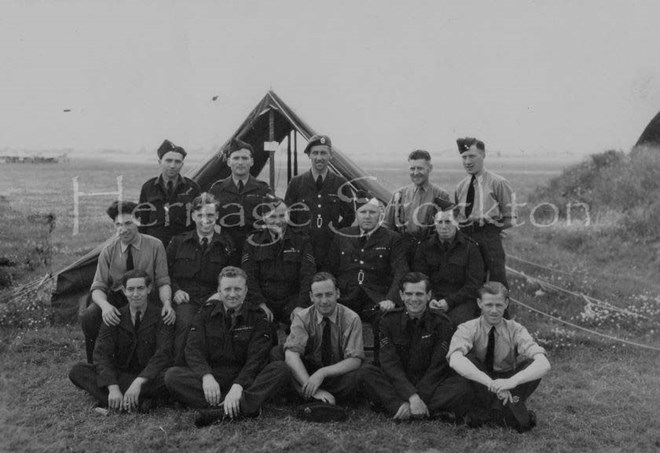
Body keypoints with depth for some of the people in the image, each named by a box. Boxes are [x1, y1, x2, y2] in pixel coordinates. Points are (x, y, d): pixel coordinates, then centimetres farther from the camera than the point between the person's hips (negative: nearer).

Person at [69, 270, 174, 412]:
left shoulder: (160, 317, -6)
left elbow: (163, 354, -19)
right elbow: (101, 354, -11)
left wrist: (138, 382, -34)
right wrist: (113, 388, -28)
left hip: (150, 376, -3)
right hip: (120, 375, 3)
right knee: (77, 371, -20)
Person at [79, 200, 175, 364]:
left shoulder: (155, 245, -4)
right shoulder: (108, 250, -1)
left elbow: (163, 281, -3)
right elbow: (98, 287, -4)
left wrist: (167, 303, -26)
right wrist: (105, 305, -28)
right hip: (115, 298, 1)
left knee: (167, 318, -34)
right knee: (88, 317, -30)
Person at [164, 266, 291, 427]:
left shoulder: (256, 319, 5)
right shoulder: (205, 314, 10)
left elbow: (255, 359, -8)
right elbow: (193, 350, -2)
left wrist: (238, 386, -27)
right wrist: (206, 376, -24)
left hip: (245, 382, -1)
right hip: (211, 379, 1)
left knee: (281, 370, -27)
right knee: (172, 375, -25)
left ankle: (220, 412, -43)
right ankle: (247, 406, -37)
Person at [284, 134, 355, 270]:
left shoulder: (341, 184, 6)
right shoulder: (296, 183, 6)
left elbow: (349, 216, 11)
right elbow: (287, 216, 8)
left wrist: (336, 229, -1)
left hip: (332, 249, 0)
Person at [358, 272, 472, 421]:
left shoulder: (441, 323, 1)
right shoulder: (389, 321, 2)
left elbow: (438, 366, -9)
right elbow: (390, 364, -10)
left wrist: (419, 398, -24)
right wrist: (412, 396, -26)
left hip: (431, 385, -1)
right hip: (397, 385, 1)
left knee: (462, 385, -29)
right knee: (367, 373, -25)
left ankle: (392, 405, -34)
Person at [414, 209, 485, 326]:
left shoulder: (470, 247, 5)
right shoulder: (425, 247, 13)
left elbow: (474, 284, 0)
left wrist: (449, 301, -12)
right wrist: (428, 299, -12)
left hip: (462, 300, -1)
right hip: (433, 298, 2)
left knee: (457, 320, -35)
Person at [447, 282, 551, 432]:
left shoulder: (515, 330, -9)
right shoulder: (468, 329, -12)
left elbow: (544, 364, -25)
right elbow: (455, 361, -34)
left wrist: (512, 381, -42)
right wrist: (491, 383, -46)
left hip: (508, 388, 1)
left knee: (530, 364, -23)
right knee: (469, 359, -28)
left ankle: (495, 413, -23)